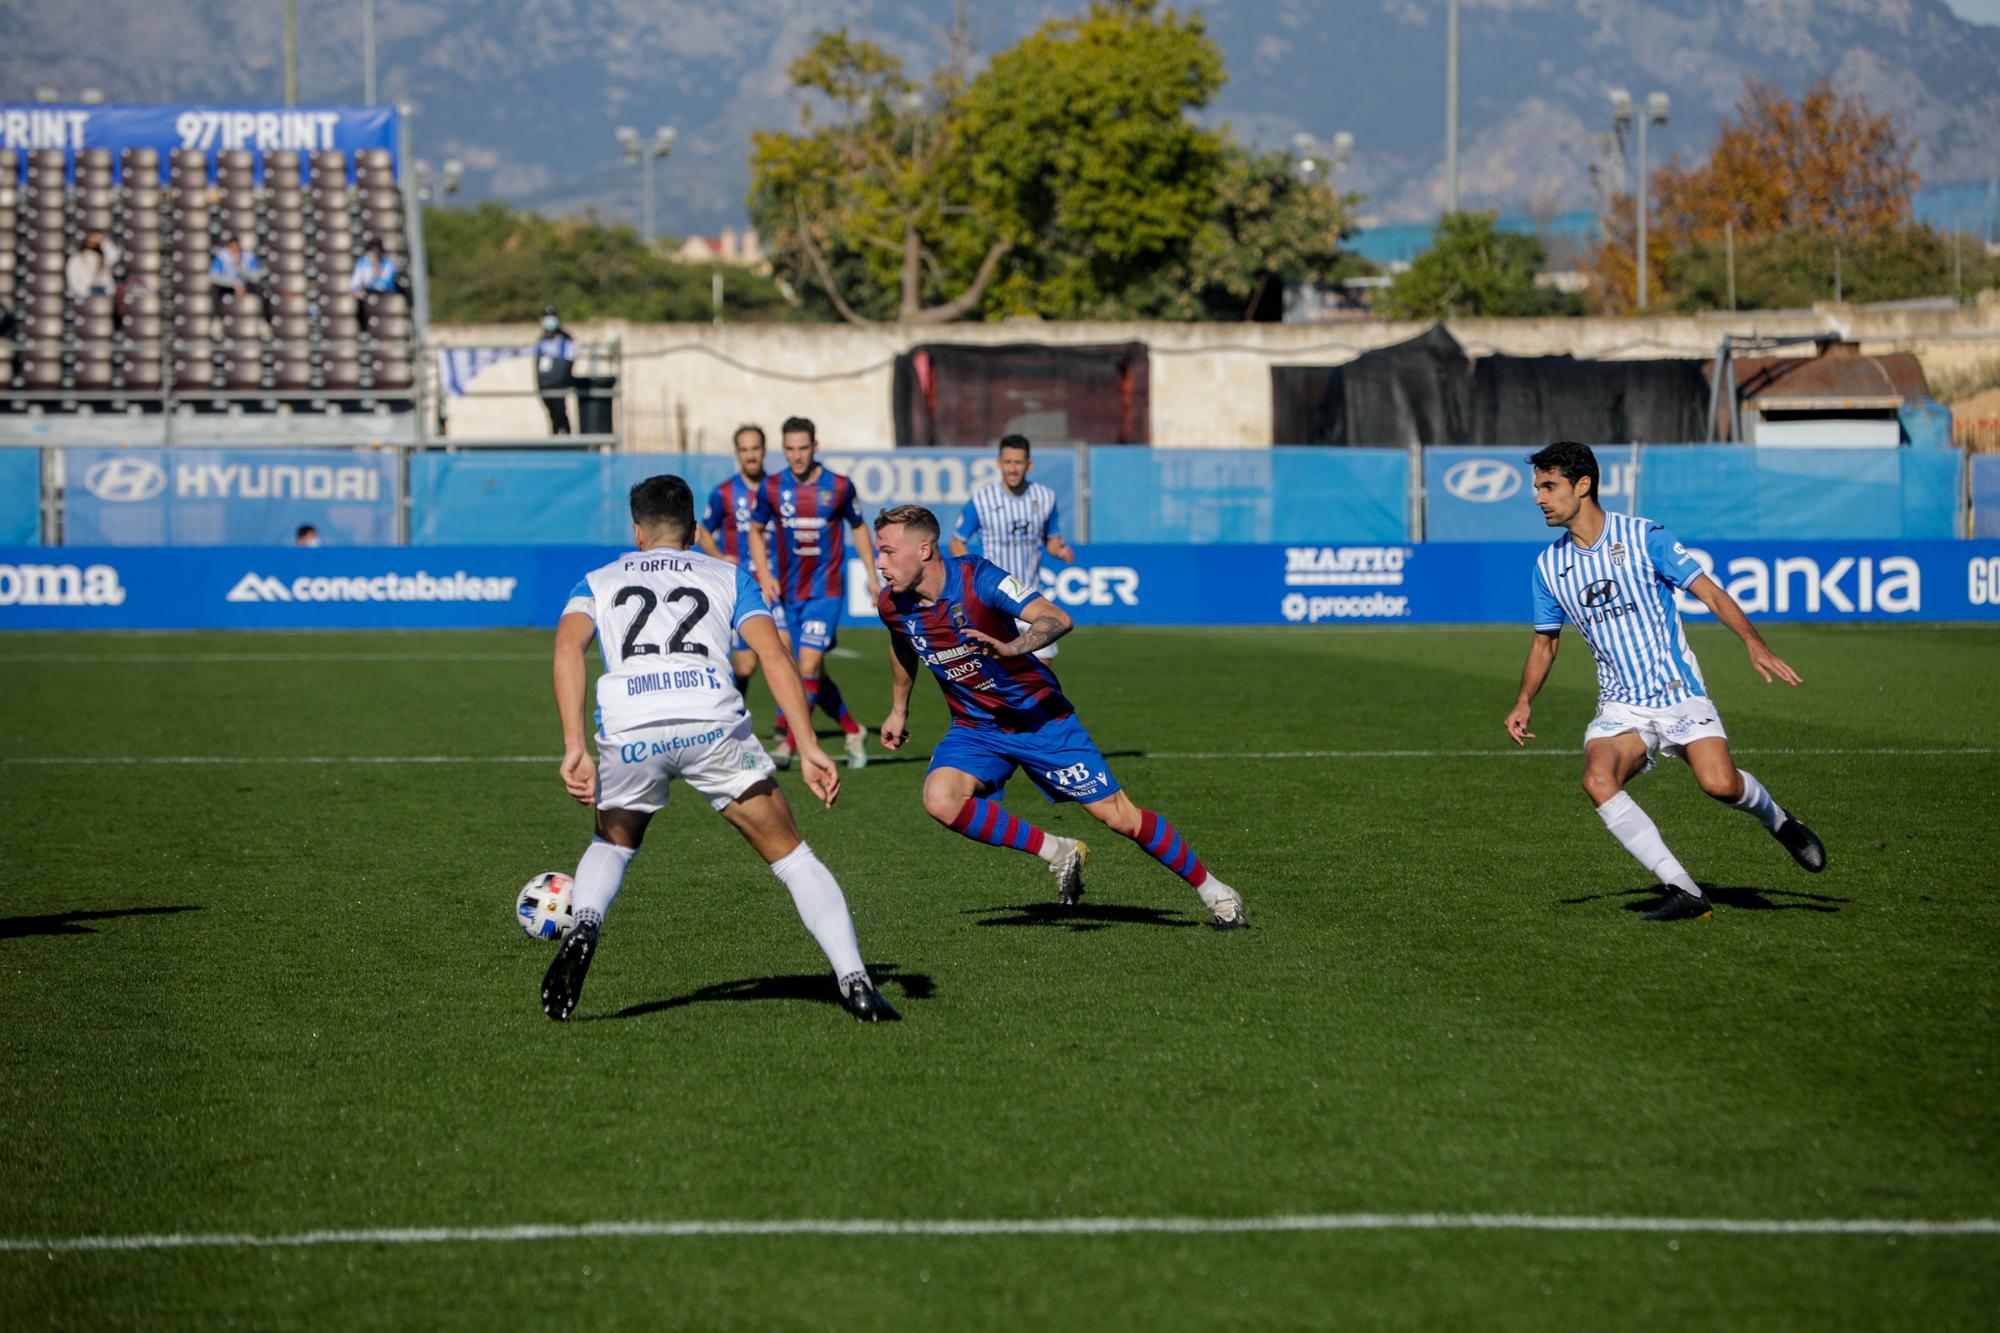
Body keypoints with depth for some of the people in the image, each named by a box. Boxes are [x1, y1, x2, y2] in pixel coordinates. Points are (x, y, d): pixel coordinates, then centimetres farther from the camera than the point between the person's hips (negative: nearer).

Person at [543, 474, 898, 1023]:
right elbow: (773, 655, 11)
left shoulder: (598, 581, 29)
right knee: (790, 854, 11)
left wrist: (574, 747, -2)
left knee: (612, 846, 29)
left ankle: (584, 926, 0)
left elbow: (569, 645, 7)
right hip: (712, 720, -1)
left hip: (629, 727, 1)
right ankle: (854, 982, -1)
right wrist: (809, 747, 5)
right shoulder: (729, 576, 28)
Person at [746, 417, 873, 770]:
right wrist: (764, 575, 0)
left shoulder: (838, 487, -4)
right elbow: (756, 531, 12)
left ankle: (788, 742, -12)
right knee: (813, 673, 8)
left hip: (825, 590, -3)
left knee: (809, 665, -17)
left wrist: (872, 575, 9)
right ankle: (853, 733, 26)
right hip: (789, 592, 3)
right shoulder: (771, 488, -2)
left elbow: (858, 527, 11)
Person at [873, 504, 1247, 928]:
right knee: (940, 800, -25)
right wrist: (899, 710, 28)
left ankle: (1210, 889, 16)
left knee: (1118, 815, -4)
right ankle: (1058, 853, -8)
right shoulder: (892, 605, -7)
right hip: (975, 729, 5)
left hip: (1038, 715, -4)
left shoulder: (977, 577, -24)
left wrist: (1010, 648, -50)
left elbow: (1056, 619, -32)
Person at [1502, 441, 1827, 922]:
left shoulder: (1643, 537, -5)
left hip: (1678, 693, -3)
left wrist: (1755, 643, -20)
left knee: (1720, 783, -24)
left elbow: (1708, 592, -6)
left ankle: (1779, 822, 13)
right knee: (1598, 779, -26)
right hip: (1621, 707, 4)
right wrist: (1524, 702, 7)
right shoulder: (1549, 566, 7)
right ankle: (1685, 893, -23)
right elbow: (1545, 640, 21)